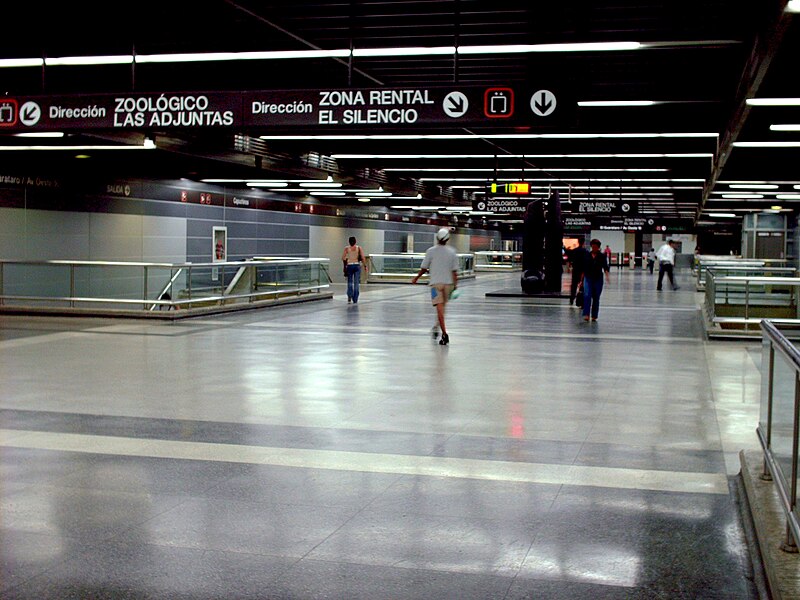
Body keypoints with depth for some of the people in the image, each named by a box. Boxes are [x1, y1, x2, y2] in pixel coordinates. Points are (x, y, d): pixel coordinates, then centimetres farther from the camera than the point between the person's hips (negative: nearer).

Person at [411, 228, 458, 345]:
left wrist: (416, 277, 18)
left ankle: (444, 334, -17)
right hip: (448, 283, 3)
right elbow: (454, 271, 0)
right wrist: (455, 285, 7)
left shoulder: (431, 251, -4)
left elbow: (424, 268, 2)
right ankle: (437, 328, 33)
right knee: (442, 307, 21)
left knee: (440, 308, -8)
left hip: (436, 282, -3)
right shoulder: (452, 252, 3)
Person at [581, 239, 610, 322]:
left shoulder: (602, 256, 1)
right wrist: (581, 280, 10)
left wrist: (607, 276, -23)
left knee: (596, 298, 4)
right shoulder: (587, 255, 5)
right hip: (588, 278, 0)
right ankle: (586, 315, -21)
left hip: (598, 279, 0)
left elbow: (605, 267, -5)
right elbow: (583, 268, 10)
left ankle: (594, 316, 13)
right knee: (587, 295, -16)